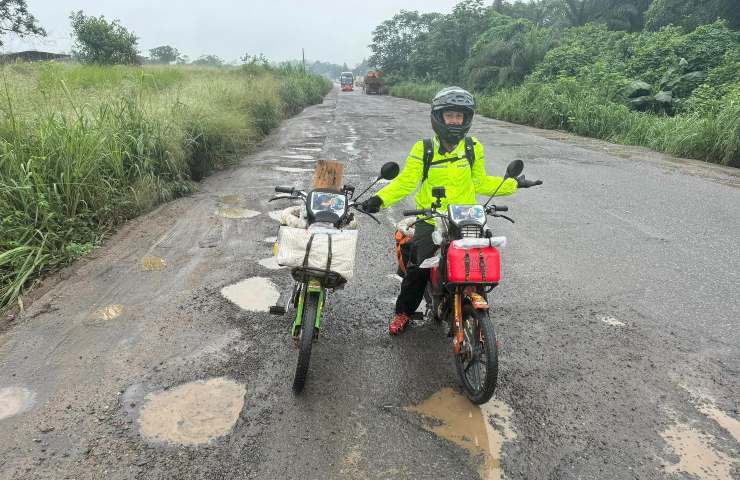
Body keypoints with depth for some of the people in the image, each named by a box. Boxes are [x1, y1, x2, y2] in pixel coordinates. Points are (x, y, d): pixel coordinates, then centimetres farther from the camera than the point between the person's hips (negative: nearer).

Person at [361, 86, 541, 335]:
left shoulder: (474, 148, 8)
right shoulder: (423, 149, 0)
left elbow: (480, 182, 16)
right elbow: (406, 181, -6)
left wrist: (513, 184, 14)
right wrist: (380, 199, -19)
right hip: (430, 220, -2)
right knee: (417, 268, -8)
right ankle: (403, 312, 17)